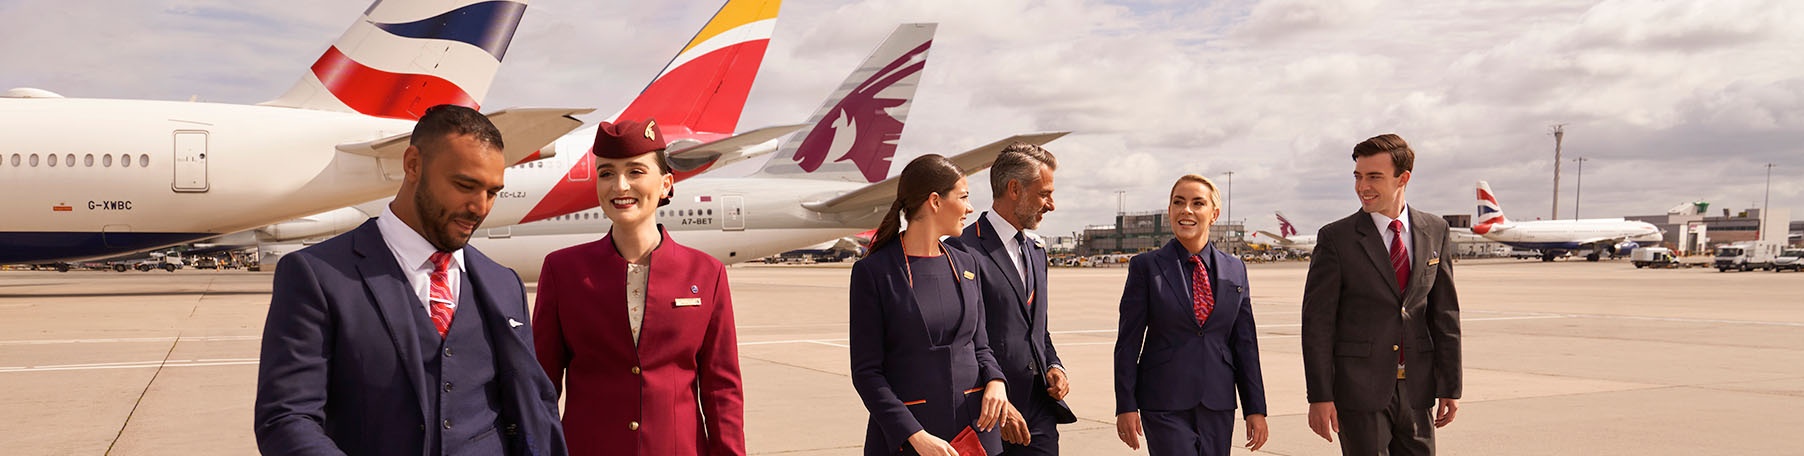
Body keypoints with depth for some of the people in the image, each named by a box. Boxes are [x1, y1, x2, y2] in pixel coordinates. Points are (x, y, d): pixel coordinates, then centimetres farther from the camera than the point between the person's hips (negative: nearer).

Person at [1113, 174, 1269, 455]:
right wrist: (1126, 406, -7)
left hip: (1218, 404, 3)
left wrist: (1255, 409, 5)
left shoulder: (1235, 270, 8)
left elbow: (1245, 343, 9)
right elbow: (1128, 341, -2)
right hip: (1165, 404, -3)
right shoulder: (1146, 266, -1)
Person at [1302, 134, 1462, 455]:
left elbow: (1445, 313, 9)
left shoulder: (1435, 232, 6)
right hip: (1359, 391, -3)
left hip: (1416, 391, 4)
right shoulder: (1335, 238, -6)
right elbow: (1317, 322, -7)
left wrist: (1450, 387, 6)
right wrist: (1319, 396, -11)